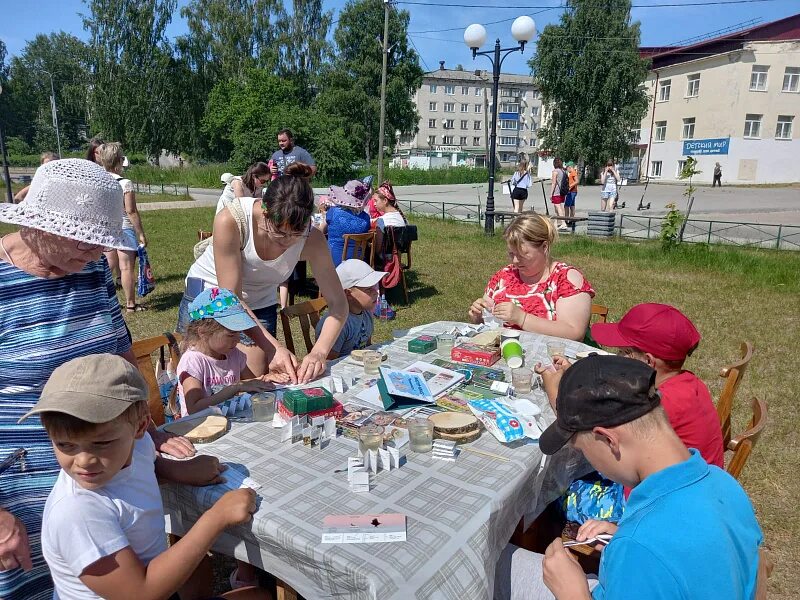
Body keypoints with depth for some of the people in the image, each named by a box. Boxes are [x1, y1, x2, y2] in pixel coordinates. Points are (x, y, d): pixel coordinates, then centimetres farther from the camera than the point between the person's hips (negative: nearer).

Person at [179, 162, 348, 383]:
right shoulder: (230, 220, -33)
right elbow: (231, 298, -27)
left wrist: (319, 352, -36)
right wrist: (275, 347, -34)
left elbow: (338, 303, -20)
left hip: (260, 305, 2)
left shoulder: (312, 239, -25)